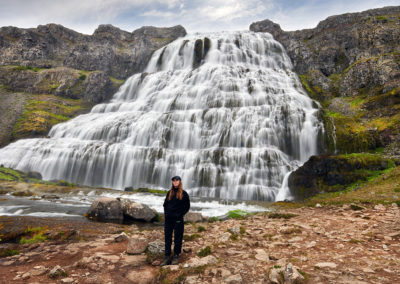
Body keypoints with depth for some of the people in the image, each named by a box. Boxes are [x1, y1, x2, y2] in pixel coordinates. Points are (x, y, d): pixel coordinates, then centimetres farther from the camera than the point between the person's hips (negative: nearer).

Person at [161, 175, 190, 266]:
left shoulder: (183, 193, -1)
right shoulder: (169, 193, 10)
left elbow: (187, 206, 2)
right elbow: (165, 204, 17)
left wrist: (181, 214, -5)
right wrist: (166, 213, 4)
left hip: (178, 219, -4)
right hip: (168, 218, 4)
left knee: (177, 238, 4)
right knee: (167, 237, 8)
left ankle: (176, 256, 17)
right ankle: (167, 256, 17)